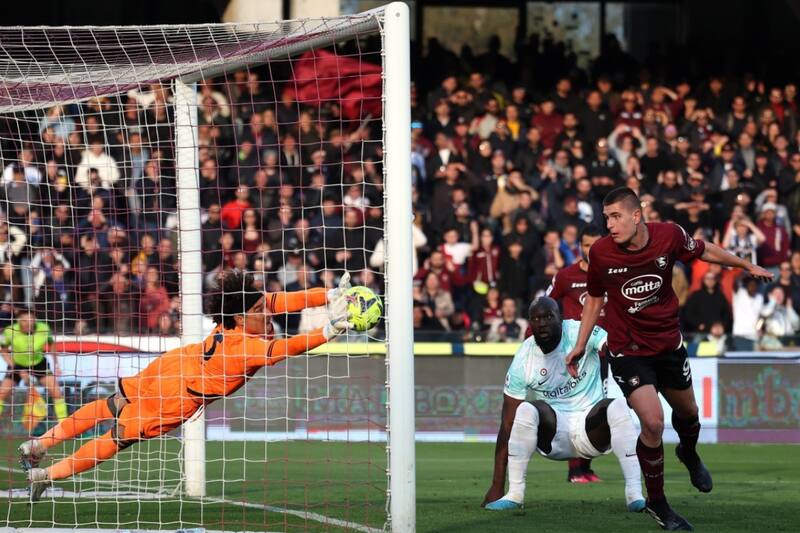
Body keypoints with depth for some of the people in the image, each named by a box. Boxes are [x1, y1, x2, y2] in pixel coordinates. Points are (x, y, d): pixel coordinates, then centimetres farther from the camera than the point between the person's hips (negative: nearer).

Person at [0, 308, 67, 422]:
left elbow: (51, 345, -3)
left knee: (56, 393, -10)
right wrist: (18, 370, -16)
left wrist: (56, 364, -3)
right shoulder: (10, 332, -28)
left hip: (39, 363, 0)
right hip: (17, 365, 0)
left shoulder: (44, 329, -25)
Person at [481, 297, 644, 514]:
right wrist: (496, 486, -14)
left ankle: (634, 494, -30)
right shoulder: (523, 361, -11)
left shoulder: (581, 333, -12)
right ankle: (514, 494, -21)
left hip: (591, 428, 0)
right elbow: (507, 425, -11)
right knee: (525, 412, -29)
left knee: (618, 407, -29)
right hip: (553, 435, 0)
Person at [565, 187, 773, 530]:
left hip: (668, 344, 3)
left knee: (687, 411, 21)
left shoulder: (669, 235, -17)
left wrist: (747, 266, 12)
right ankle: (656, 503, 5)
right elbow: (594, 298, 0)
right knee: (653, 424, -16)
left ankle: (689, 454, 59)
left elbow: (704, 251, 5)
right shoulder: (601, 252, -18)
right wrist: (580, 346, 2)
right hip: (627, 352, -3)